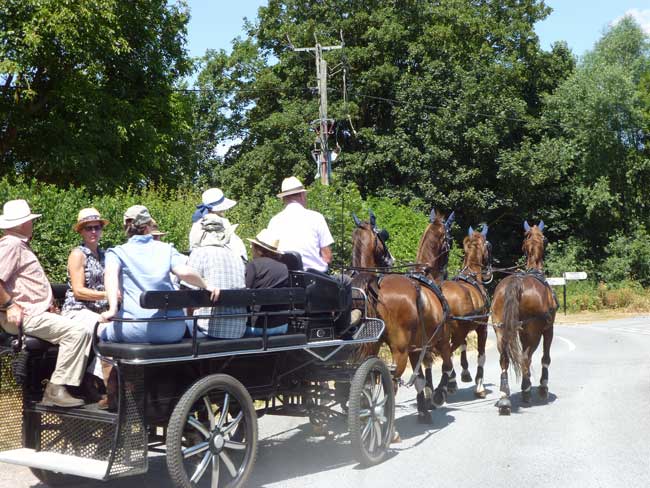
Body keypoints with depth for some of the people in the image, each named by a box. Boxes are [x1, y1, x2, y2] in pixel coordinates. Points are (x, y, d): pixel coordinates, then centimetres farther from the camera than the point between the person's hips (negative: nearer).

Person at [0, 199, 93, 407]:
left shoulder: (21, 246, 22)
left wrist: (47, 304, 19)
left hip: (35, 313, 11)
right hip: (24, 316, -11)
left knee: (85, 332, 8)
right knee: (75, 332, -21)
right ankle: (56, 390, -18)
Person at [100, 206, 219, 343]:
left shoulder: (116, 252, 8)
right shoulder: (166, 249, 11)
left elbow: (110, 274, -12)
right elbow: (184, 272, -5)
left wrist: (112, 309, -21)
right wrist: (206, 287, 10)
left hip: (135, 331, -1)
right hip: (172, 330, 1)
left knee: (104, 334, 31)